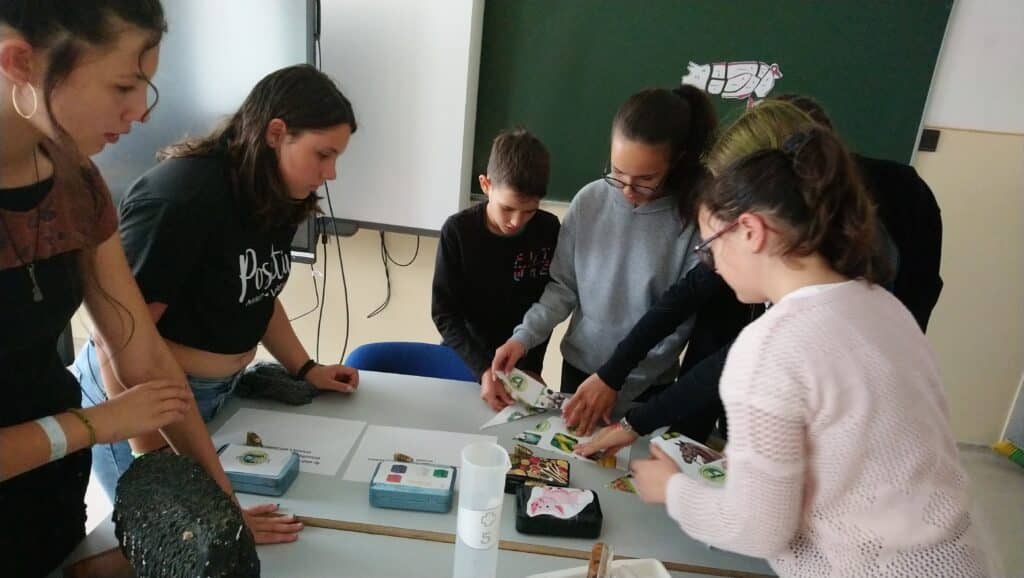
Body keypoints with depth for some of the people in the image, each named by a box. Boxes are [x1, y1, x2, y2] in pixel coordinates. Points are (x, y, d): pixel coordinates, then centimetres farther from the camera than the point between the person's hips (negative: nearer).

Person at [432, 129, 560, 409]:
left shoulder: (549, 230, -12)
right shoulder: (458, 230, -17)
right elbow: (444, 313, -16)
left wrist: (529, 367, -12)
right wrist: (483, 369, -27)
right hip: (467, 358, -1)